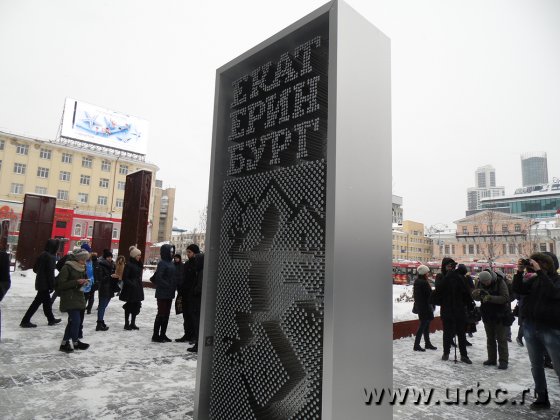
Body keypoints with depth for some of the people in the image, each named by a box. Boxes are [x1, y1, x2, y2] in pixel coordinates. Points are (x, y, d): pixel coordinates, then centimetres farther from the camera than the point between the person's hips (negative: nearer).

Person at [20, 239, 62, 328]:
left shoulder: (42, 254, 7)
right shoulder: (50, 257, -19)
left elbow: (35, 268, 15)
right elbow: (50, 272, -20)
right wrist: (52, 285, -14)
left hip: (40, 281, 9)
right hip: (45, 283, -9)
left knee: (47, 301, 17)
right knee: (37, 302, -2)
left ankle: (51, 319, 29)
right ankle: (25, 321, 3)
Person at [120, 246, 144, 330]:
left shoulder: (138, 264, 11)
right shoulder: (129, 264, -12)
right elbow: (125, 278, -15)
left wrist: (140, 285, 10)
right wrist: (131, 284, -19)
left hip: (138, 289, 7)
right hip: (130, 289, -7)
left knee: (136, 306, 10)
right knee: (129, 306, 1)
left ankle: (133, 323, 20)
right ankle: (126, 324, 12)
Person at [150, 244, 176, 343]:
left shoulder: (170, 263, 11)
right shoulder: (162, 263, -12)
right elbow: (158, 277, -18)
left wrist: (174, 287, 7)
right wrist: (168, 286, -17)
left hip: (169, 294, 8)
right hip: (162, 293, -8)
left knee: (166, 314, 12)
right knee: (161, 314, -1)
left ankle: (163, 334, 21)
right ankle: (156, 335, 9)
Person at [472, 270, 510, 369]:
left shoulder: (500, 282, -18)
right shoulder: (480, 283, -4)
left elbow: (505, 298, -24)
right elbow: (476, 297, 0)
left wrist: (490, 298, -36)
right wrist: (477, 293, -24)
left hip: (500, 315, -5)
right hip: (487, 315, 5)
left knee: (501, 339, 0)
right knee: (490, 338, 14)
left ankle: (503, 361, 8)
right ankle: (492, 359, 23)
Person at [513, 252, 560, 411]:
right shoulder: (533, 279, 7)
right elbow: (518, 289, -1)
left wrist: (539, 271, -24)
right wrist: (520, 272, -11)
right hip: (530, 327, 5)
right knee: (536, 365, 13)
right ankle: (542, 398, 24)